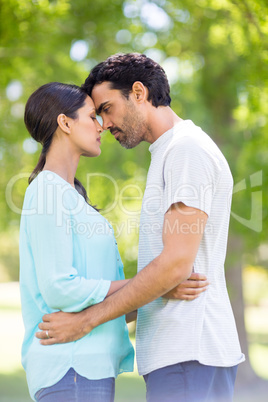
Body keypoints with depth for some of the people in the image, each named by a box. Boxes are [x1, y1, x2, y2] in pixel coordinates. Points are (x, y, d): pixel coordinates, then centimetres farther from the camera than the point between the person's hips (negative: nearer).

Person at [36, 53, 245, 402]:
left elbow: (176, 264, -18)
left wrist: (87, 320, -15)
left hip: (188, 351, -10)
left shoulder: (188, 150, -10)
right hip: (180, 350, 10)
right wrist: (116, 320, 17)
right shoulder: (172, 154, 23)